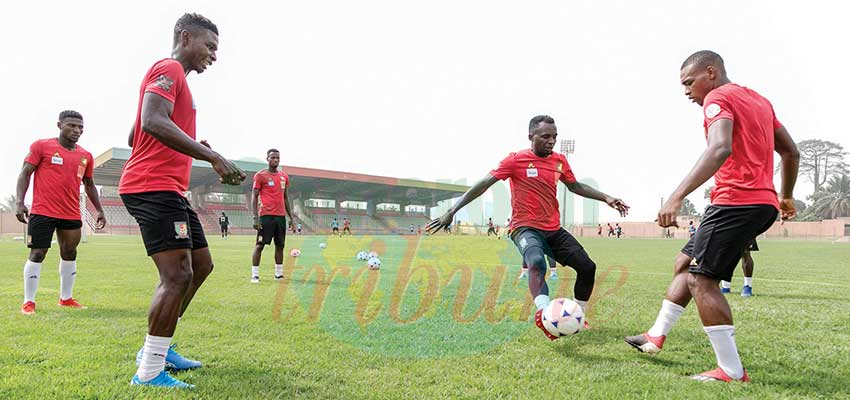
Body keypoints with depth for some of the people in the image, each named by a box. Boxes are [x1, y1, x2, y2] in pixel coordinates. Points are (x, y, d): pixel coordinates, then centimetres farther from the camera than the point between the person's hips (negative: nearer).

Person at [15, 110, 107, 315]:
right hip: (42, 213, -5)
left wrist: (99, 210, 18)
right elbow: (25, 173, -3)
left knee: (69, 254, 11)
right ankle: (28, 302, 5)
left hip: (72, 215, 5)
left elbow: (89, 185, 20)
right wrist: (20, 202, -13)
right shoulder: (41, 146, -3)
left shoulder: (85, 156, 10)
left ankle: (66, 298, 24)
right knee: (37, 254, -4)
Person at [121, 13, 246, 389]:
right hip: (154, 188, -11)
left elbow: (136, 135, 30)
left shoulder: (171, 74, 25)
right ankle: (149, 373, -8)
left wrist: (192, 149, 24)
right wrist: (213, 157, -29)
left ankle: (158, 348, 22)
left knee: (201, 264, 15)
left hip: (165, 189, 11)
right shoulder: (169, 68, -7)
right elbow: (152, 121, -26)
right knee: (178, 275, -15)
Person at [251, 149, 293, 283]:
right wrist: (255, 218, -13)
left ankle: (278, 274, 17)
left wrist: (290, 216, 16)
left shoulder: (284, 176, 14)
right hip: (266, 215, -6)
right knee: (260, 245, -6)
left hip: (281, 215, 6)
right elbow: (254, 197, -5)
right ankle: (255, 274, -2)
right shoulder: (260, 175, -3)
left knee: (280, 245, 9)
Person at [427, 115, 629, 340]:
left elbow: (576, 187, 26)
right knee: (537, 262, -37)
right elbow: (483, 185, -9)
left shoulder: (560, 161, 9)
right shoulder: (516, 160, -8)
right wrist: (452, 212, -13)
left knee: (587, 267, 2)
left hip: (554, 229, 7)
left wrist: (606, 198, 19)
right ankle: (544, 313, -55)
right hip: (526, 228, -6)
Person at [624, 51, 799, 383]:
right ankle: (656, 337, 23)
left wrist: (676, 197, -33)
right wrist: (785, 196, 36)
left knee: (701, 279, -6)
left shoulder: (718, 98, -8)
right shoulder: (759, 100, 21)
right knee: (686, 262, 17)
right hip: (763, 203, 10)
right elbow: (791, 151, 24)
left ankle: (732, 372, -4)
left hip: (735, 202, -10)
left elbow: (721, 149, -27)